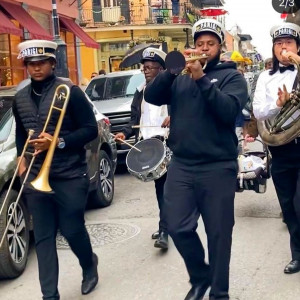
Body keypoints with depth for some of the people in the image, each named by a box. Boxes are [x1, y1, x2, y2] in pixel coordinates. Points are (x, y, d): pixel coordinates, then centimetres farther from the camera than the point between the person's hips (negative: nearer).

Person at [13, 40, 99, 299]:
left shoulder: (70, 91, -9)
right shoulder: (20, 98, 9)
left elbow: (91, 129, -9)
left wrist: (58, 143, -20)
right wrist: (22, 157, 6)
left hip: (70, 176, -4)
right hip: (36, 176, 5)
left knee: (72, 230, 5)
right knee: (43, 237, 4)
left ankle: (89, 264, 37)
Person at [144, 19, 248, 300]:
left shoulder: (232, 76, 3)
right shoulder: (180, 77, 13)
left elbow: (229, 111, -16)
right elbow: (151, 96, -2)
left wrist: (201, 78, -22)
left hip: (218, 168, -3)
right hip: (180, 165, 3)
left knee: (218, 233, 4)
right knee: (178, 228, 3)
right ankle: (200, 277, 28)